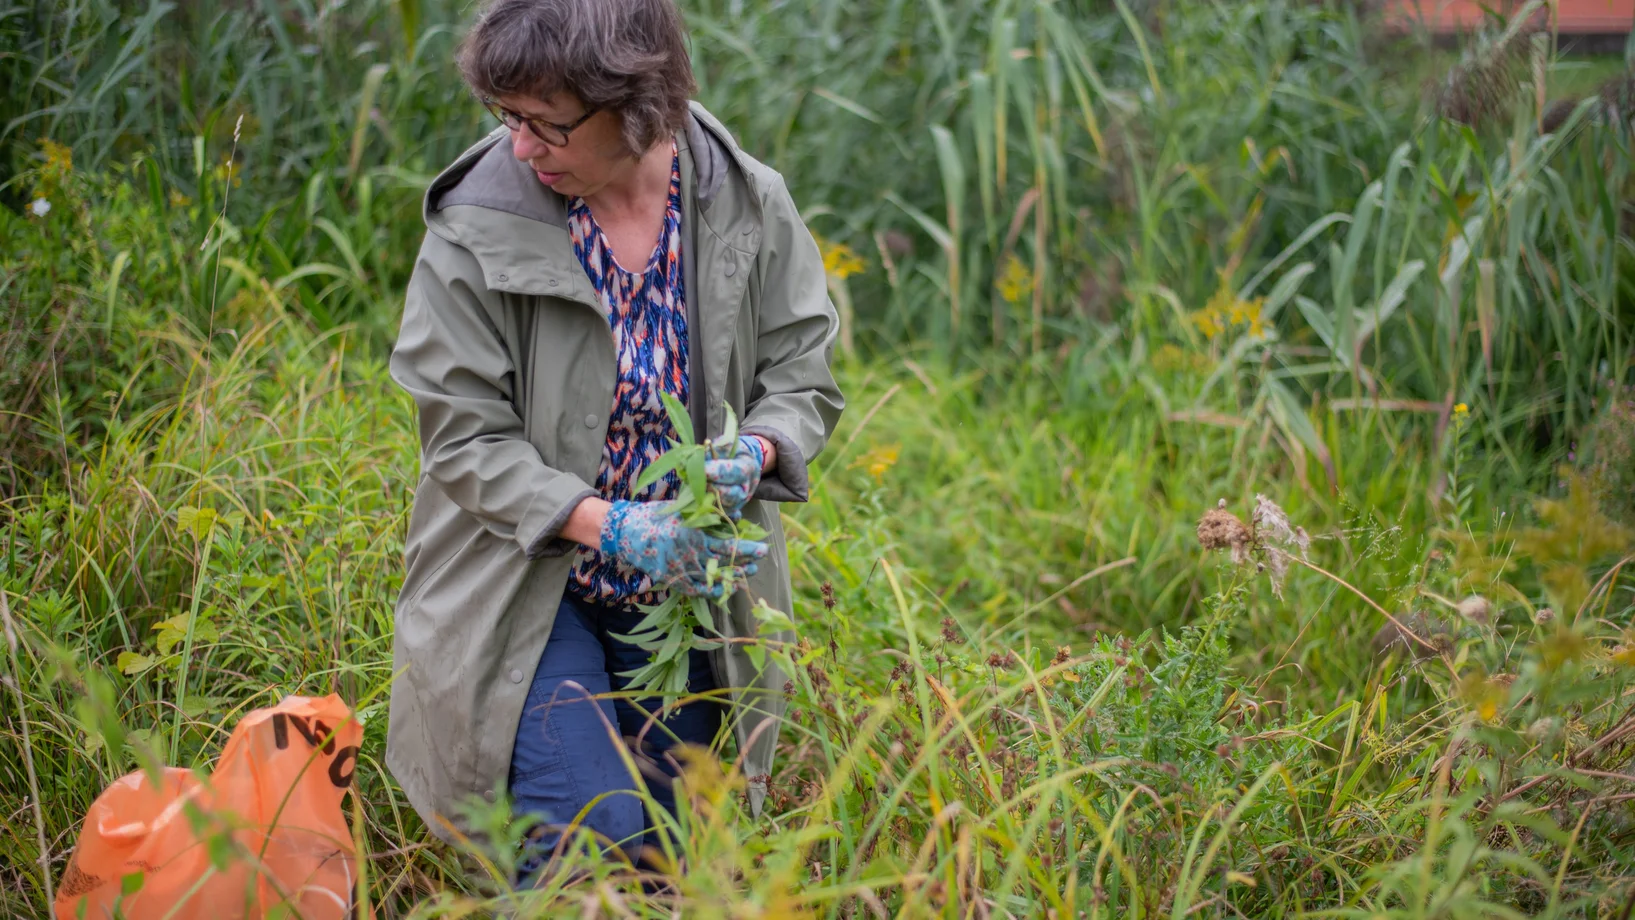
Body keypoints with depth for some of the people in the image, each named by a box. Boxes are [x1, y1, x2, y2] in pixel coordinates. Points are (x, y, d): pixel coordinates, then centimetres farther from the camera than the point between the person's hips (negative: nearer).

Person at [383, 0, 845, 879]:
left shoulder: (748, 206, -9)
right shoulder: (476, 227, -16)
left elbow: (804, 376, 1)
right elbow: (464, 438, -13)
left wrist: (752, 454, -22)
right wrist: (610, 525, -26)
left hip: (684, 578, 3)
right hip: (530, 584, -3)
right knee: (589, 840, -13)